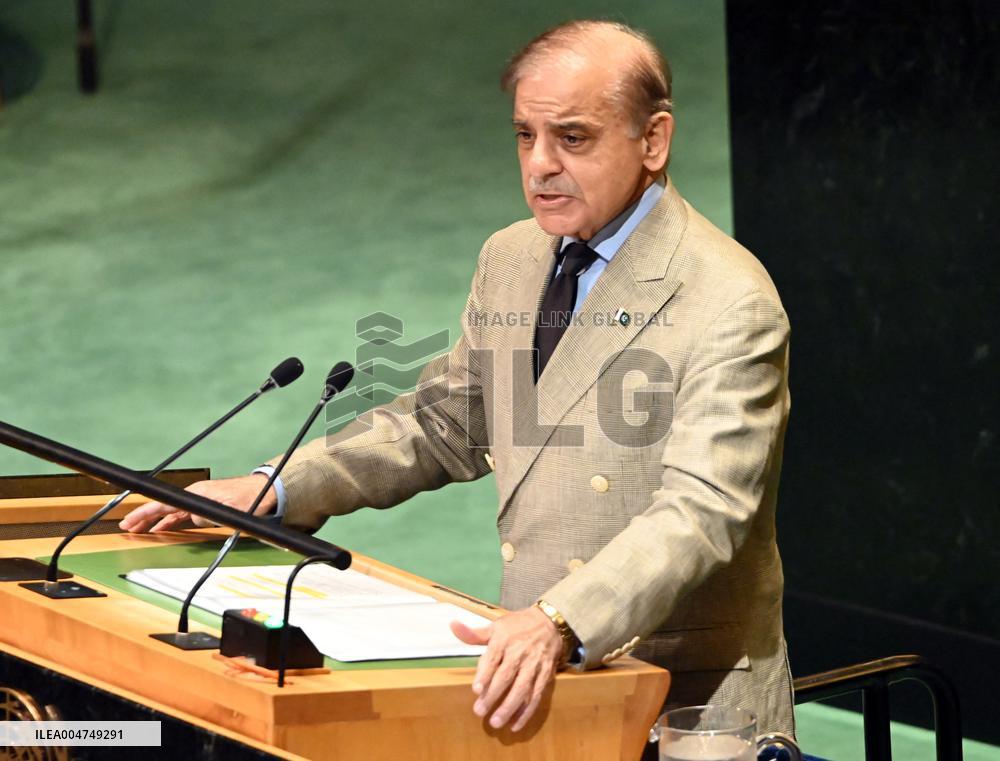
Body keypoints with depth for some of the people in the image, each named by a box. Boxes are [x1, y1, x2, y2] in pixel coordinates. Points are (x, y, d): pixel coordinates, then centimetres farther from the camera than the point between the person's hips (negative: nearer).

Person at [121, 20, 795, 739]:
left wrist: (561, 624, -37)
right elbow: (442, 422, 24)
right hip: (541, 680, 7)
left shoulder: (732, 304, -13)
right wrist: (274, 491, 12)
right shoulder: (510, 261, 12)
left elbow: (699, 510, -23)